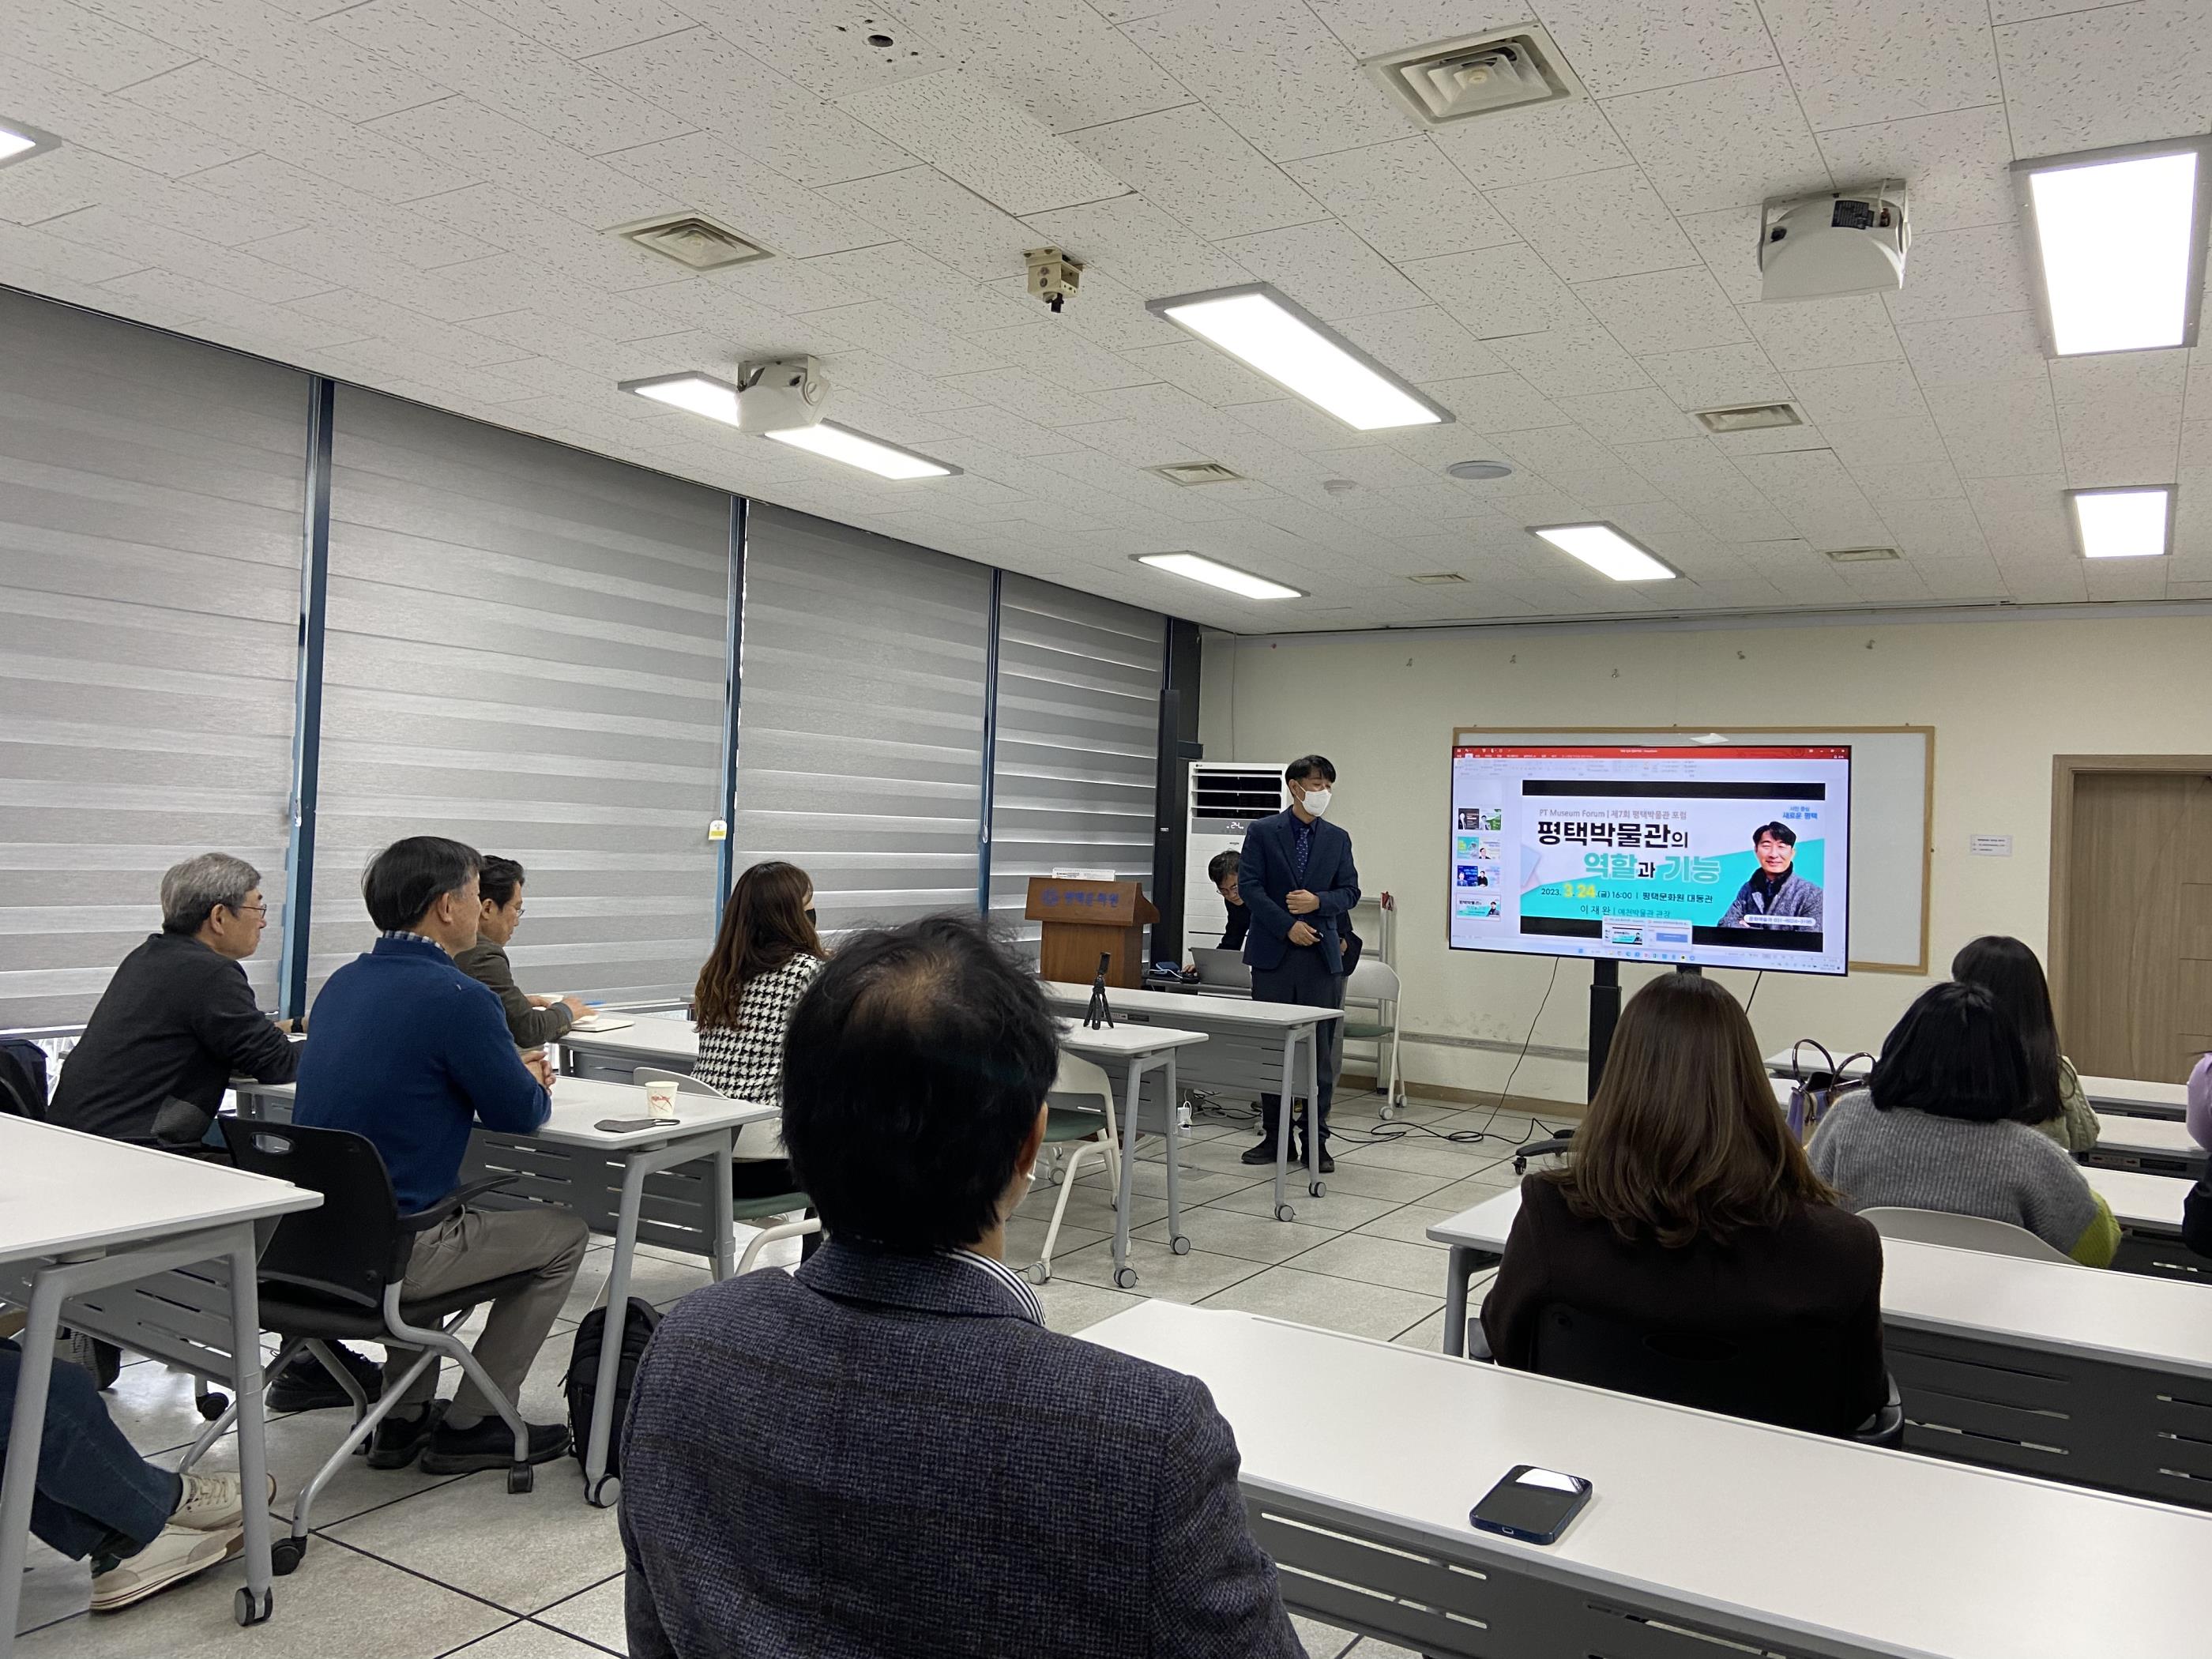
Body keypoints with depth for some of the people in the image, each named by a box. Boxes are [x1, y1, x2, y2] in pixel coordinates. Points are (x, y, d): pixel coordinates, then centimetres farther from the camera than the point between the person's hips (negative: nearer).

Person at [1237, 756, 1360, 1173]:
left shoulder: (1338, 839, 9)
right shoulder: (1263, 832, 0)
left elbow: (1350, 891, 8)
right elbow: (1248, 886, -6)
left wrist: (1319, 901, -12)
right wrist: (1288, 925, -13)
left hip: (1322, 955, 2)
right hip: (1273, 952, -2)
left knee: (1321, 1052, 2)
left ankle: (1316, 1139, 10)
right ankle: (1274, 1135, 17)